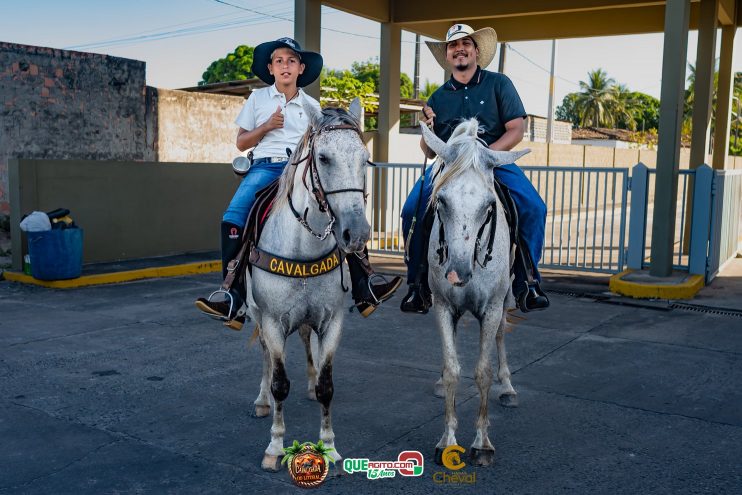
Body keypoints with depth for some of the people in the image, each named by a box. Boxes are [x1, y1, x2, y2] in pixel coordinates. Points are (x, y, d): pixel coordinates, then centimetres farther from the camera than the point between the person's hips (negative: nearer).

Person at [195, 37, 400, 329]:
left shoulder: (311, 105, 17)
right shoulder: (258, 99, 14)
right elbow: (241, 143, 11)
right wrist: (267, 126, -4)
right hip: (265, 165, -1)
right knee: (232, 218, -27)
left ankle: (364, 291, -14)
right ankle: (235, 300, -24)